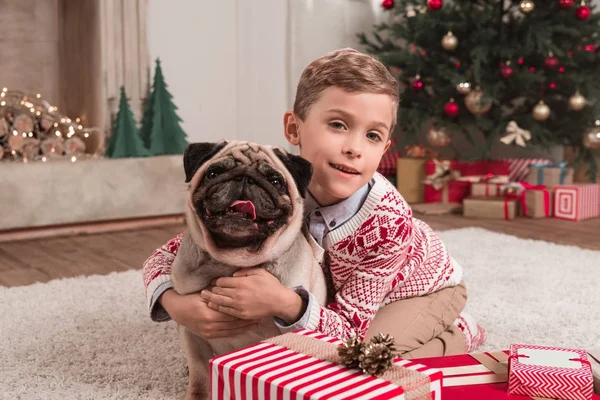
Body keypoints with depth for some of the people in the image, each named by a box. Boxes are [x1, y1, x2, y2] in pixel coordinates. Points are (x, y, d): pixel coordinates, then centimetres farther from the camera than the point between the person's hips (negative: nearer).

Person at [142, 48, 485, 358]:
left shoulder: (389, 221, -40)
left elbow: (350, 332, -33)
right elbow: (168, 256, -23)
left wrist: (285, 304, -53)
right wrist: (177, 304, -45)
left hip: (426, 287, -4)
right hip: (338, 287, 5)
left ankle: (456, 335, 4)